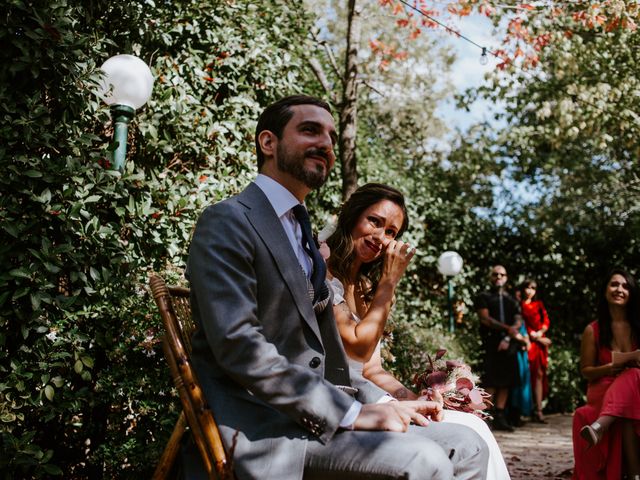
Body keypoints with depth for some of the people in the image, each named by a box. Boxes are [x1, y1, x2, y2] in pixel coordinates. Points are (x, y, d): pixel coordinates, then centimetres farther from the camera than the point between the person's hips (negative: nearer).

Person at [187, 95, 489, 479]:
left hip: (315, 411, 9)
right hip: (260, 425, -9)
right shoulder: (228, 221, -8)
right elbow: (238, 346, -20)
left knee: (467, 448, 0)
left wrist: (383, 403, 7)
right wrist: (350, 413, -21)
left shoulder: (302, 234, 21)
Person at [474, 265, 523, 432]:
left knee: (506, 382, 2)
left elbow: (518, 322, 10)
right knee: (491, 381, -10)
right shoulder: (484, 297, 8)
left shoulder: (511, 300, 21)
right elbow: (485, 319, -6)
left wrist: (508, 338, -8)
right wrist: (507, 328, -16)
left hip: (509, 345, 4)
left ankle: (500, 417, 6)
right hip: (492, 344, -4)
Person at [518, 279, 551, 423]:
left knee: (539, 374, -1)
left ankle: (538, 410, -2)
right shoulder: (519, 305, 3)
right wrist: (534, 336, -7)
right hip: (526, 342, -4)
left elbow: (546, 320, 11)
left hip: (540, 342, 4)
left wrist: (540, 333, -7)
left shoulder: (539, 304, 19)